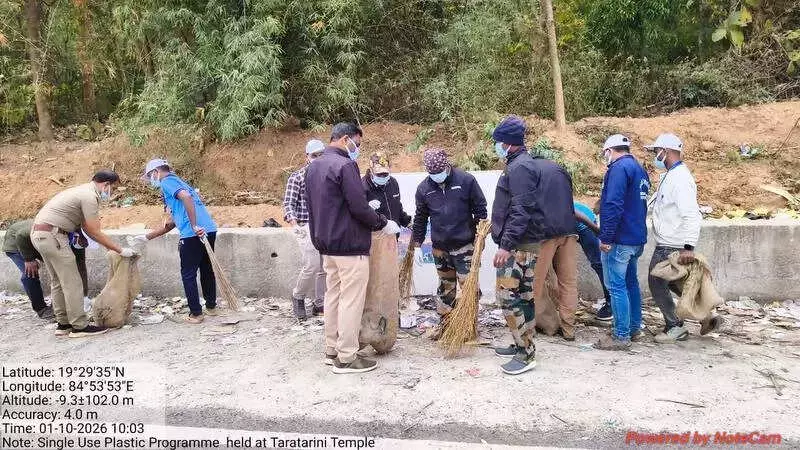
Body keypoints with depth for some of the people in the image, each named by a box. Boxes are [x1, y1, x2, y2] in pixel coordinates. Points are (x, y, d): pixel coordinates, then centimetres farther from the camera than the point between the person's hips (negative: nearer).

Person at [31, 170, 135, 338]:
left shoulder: (83, 190, 18)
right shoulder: (90, 196, -14)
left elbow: (86, 227, 17)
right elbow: (95, 233, -14)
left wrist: (111, 247, 13)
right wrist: (121, 250, -9)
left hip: (39, 234, 11)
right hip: (51, 234, -11)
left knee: (58, 281, 16)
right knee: (72, 283, -5)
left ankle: (63, 324, 22)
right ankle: (80, 327, -1)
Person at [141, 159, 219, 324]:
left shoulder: (167, 182, 2)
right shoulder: (178, 182, 29)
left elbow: (186, 197, -22)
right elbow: (173, 222, 29)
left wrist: (195, 226, -24)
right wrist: (147, 237, 32)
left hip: (194, 234, -9)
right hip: (209, 230, 9)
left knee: (188, 275, 3)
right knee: (207, 271, 20)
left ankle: (196, 314, 7)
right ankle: (211, 307, 30)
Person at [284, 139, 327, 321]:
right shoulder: (297, 177, -2)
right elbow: (289, 203, -9)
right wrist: (294, 224, -25)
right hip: (306, 226, -5)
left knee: (324, 267, 8)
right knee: (312, 265, -15)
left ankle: (319, 304, 20)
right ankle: (298, 296, 11)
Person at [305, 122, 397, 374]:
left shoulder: (313, 167, 13)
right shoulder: (345, 165, -16)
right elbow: (359, 208, -20)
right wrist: (384, 224, -5)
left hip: (327, 243, 9)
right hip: (350, 244, -9)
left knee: (333, 295, 15)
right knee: (351, 300, -2)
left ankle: (331, 350, 22)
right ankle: (346, 358, 3)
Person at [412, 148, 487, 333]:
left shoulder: (466, 180, -8)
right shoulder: (424, 188, 1)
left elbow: (480, 208, -2)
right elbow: (420, 217, 11)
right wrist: (417, 239, 12)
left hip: (464, 244, -3)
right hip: (439, 246, 3)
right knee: (445, 285, 14)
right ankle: (445, 321, 25)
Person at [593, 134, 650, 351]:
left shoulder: (619, 168, -14)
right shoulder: (640, 169, 17)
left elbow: (613, 205, -22)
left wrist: (606, 238, -20)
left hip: (620, 239, -10)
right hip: (637, 238, 10)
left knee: (616, 286, -5)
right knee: (631, 283, 18)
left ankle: (621, 336, -2)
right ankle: (634, 328, 27)